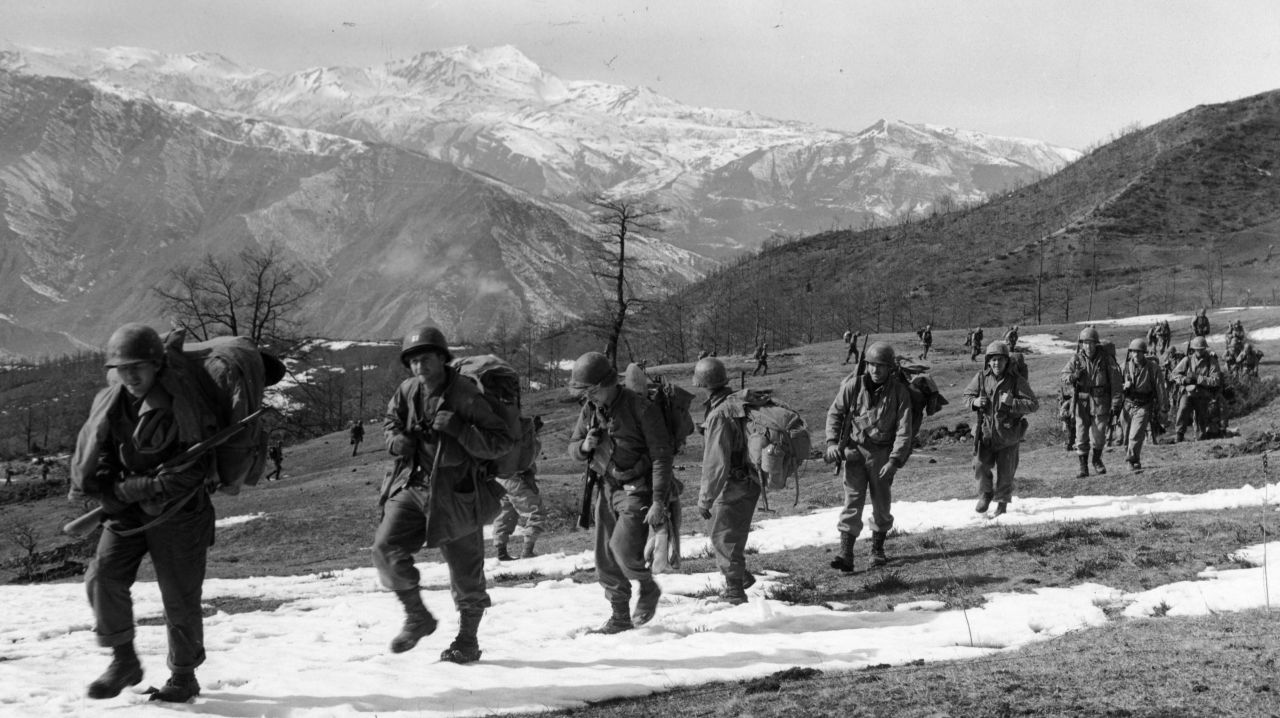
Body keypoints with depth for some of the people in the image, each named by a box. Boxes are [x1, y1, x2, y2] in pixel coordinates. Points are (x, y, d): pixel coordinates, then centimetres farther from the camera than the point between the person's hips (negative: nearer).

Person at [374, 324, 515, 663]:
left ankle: (468, 641, 27)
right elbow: (390, 421, 22)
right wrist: (396, 439, -2)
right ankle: (417, 617, 7)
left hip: (455, 492, -4)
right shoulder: (407, 391, 2)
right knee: (386, 547, -14)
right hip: (411, 485, 4)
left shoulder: (467, 397, -13)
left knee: (466, 572, 6)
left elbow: (501, 442, -13)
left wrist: (459, 429, -25)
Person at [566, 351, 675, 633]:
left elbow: (661, 457, -16)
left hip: (639, 490, -6)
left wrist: (658, 502, -20)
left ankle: (649, 589, 11)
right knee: (606, 558, 5)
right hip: (608, 489, 6)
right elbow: (572, 448, 13)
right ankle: (619, 617, 18)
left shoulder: (641, 408, -17)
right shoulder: (590, 409, 3)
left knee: (624, 548, -18)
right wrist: (584, 447, -13)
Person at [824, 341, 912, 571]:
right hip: (855, 451, 0)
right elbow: (835, 413, 6)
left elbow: (904, 430, -10)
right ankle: (846, 555, -11)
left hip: (882, 454, 0)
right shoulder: (853, 386, -5)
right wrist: (832, 442, -7)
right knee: (852, 503, -8)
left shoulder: (899, 392, -7)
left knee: (882, 505, 11)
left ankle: (877, 549, 30)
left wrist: (894, 461, -19)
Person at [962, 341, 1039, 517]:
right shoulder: (981, 377, -2)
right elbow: (967, 395, 12)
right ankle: (985, 494, 21)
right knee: (980, 465, -8)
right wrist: (975, 401, -11)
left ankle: (1002, 504, 26)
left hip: (1008, 434, -1)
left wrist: (1012, 402, -24)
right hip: (986, 430, 2)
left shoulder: (1016, 380, -9)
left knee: (1005, 472, 6)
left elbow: (1034, 404, -9)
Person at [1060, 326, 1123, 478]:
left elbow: (1116, 382, -2)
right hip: (1082, 402, 1)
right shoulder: (1076, 359, 1)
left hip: (1100, 402, -1)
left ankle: (1097, 460, 28)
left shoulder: (1105, 359, -3)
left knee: (1099, 435, 1)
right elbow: (1064, 377, 5)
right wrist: (1073, 376, -18)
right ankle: (1083, 467, 9)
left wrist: (1115, 403, -4)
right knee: (1081, 436, -1)